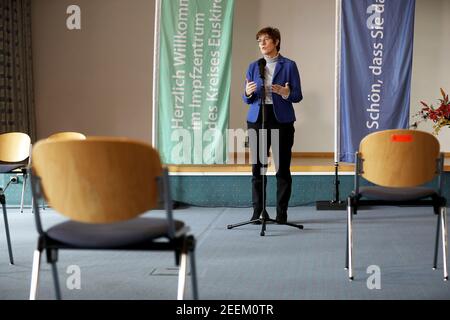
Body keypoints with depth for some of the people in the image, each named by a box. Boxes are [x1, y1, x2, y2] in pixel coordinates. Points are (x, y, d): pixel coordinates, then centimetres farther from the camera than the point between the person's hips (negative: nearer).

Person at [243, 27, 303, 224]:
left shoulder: (289, 65, 3)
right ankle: (258, 211, 11)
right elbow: (247, 99, 10)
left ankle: (281, 212, 8)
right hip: (257, 119, 3)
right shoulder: (254, 66, 11)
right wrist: (248, 93, -12)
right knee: (257, 166, 2)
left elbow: (298, 96, 0)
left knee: (282, 167, -1)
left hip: (281, 120, -2)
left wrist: (286, 93, -21)